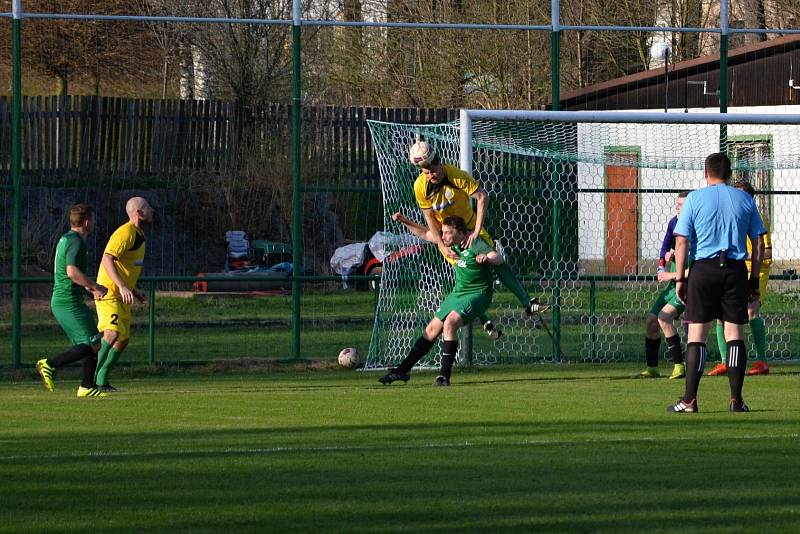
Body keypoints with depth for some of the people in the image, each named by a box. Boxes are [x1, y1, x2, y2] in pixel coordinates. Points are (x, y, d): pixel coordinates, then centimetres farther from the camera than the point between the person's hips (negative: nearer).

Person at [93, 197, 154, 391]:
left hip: (122, 296, 10)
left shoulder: (138, 234, 16)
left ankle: (102, 381, 17)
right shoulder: (126, 233, -16)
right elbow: (107, 259, -27)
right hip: (109, 293, -10)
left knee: (123, 339, 11)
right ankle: (92, 376, -28)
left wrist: (134, 291, 23)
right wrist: (122, 287, -35)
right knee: (113, 332, -25)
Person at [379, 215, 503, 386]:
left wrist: (487, 258, -61)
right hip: (458, 292, 8)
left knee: (450, 323, -29)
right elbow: (425, 234, 16)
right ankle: (403, 370, 19)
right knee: (432, 329, 9)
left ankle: (444, 376, -25)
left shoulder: (476, 245, -24)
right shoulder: (454, 243, 0)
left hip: (477, 294, -8)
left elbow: (499, 258, -41)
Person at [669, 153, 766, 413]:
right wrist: (754, 279, 13)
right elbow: (758, 243, 8)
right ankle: (736, 400, 1)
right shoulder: (745, 200, 8)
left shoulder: (695, 199, 1)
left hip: (704, 269, -2)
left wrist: (679, 278, 2)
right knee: (734, 333, 4)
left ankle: (689, 400, -3)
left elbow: (682, 241, -3)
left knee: (697, 335, 0)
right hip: (736, 270, 2)